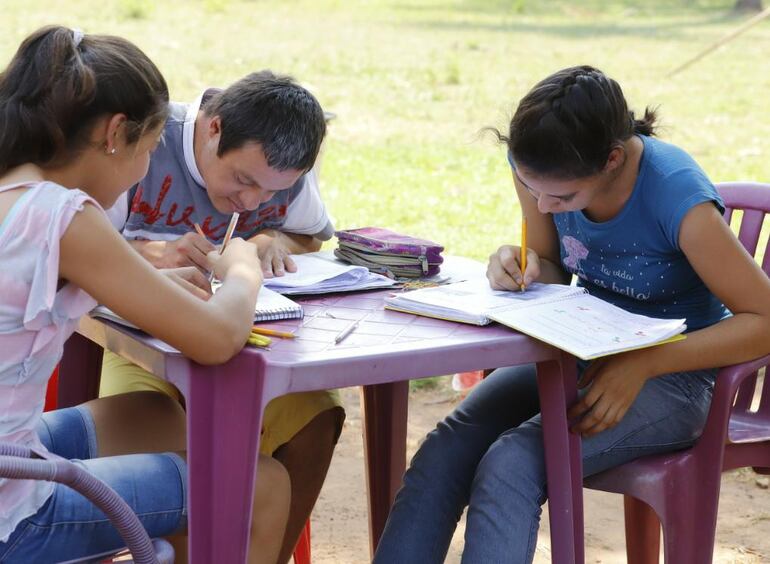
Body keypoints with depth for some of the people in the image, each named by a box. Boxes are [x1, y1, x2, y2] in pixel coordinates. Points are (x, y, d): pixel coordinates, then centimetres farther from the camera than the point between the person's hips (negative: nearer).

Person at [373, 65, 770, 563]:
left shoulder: (677, 196, -25)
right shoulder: (538, 166, -8)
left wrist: (643, 364, -27)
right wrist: (521, 268, -14)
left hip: (673, 373, -6)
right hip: (579, 351, 6)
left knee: (511, 466, -30)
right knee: (441, 455, -21)